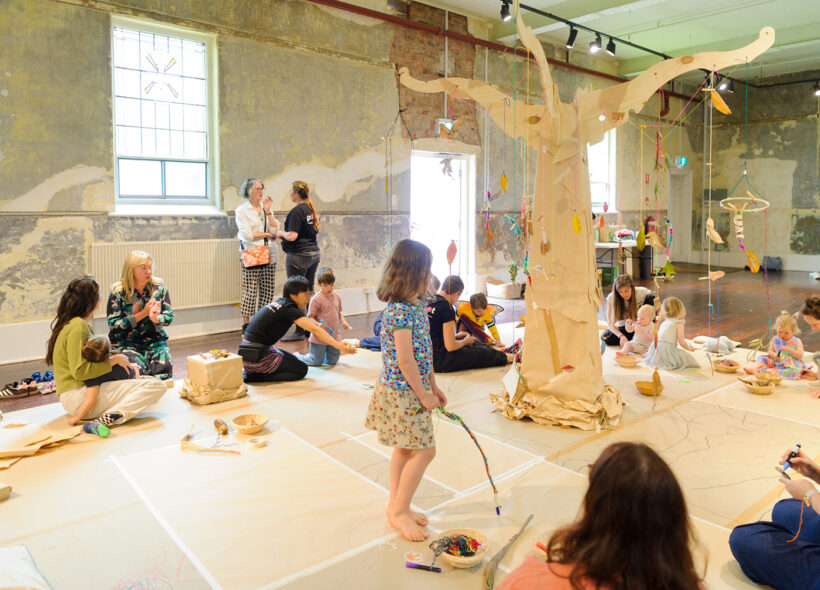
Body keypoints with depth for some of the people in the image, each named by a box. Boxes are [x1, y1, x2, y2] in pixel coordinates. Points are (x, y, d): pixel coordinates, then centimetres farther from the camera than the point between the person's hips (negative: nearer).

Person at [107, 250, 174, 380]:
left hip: (154, 339, 2)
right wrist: (143, 314, -16)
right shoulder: (118, 293, -6)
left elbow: (169, 316, 5)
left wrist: (155, 318, -20)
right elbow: (113, 325, -10)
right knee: (137, 371, -29)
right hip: (126, 342, -2)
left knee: (164, 368, -25)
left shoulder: (159, 287, 2)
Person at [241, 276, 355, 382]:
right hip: (256, 354, -9)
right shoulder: (289, 308, -17)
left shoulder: (281, 302, 9)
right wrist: (339, 346, -30)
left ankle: (251, 372, 12)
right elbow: (314, 330, -26)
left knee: (293, 361, 24)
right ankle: (254, 376, -6)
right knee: (301, 370, 1)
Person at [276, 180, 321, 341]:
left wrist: (281, 233, 0)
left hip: (299, 255, -9)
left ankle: (300, 332, -2)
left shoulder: (297, 211, -14)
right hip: (314, 253, 9)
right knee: (309, 292, 14)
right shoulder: (313, 210, 12)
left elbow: (292, 236, -20)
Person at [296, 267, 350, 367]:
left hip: (334, 336, 6)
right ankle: (296, 357, 31)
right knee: (316, 362, 6)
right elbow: (310, 317, -13)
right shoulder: (316, 299, -14)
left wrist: (343, 321, 0)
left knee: (333, 361, 14)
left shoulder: (337, 296, 4)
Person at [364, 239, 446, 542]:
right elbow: (405, 359, -24)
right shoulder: (400, 310, -23)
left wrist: (433, 385, 17)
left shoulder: (415, 306, 7)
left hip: (412, 389, 10)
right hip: (403, 391, -10)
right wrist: (424, 394, -16)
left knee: (405, 448, 18)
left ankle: (396, 506, 33)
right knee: (424, 451, -3)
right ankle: (399, 512, 13)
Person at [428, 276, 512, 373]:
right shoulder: (447, 307, -20)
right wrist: (466, 341, -2)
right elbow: (451, 346, -22)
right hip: (440, 362, -9)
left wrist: (455, 336, 16)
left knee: (474, 344, 25)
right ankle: (504, 357, 32)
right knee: (482, 353, 10)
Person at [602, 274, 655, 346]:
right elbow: (610, 323, -20)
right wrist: (621, 336, -37)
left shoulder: (642, 292, -19)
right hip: (624, 327, 0)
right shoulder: (611, 298, -19)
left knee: (650, 297, -24)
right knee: (606, 338, -31)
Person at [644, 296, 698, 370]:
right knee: (686, 358, -5)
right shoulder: (679, 324, 2)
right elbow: (681, 342, -2)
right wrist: (689, 348, 17)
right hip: (667, 349, -7)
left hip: (656, 346, 7)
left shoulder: (663, 322, 22)